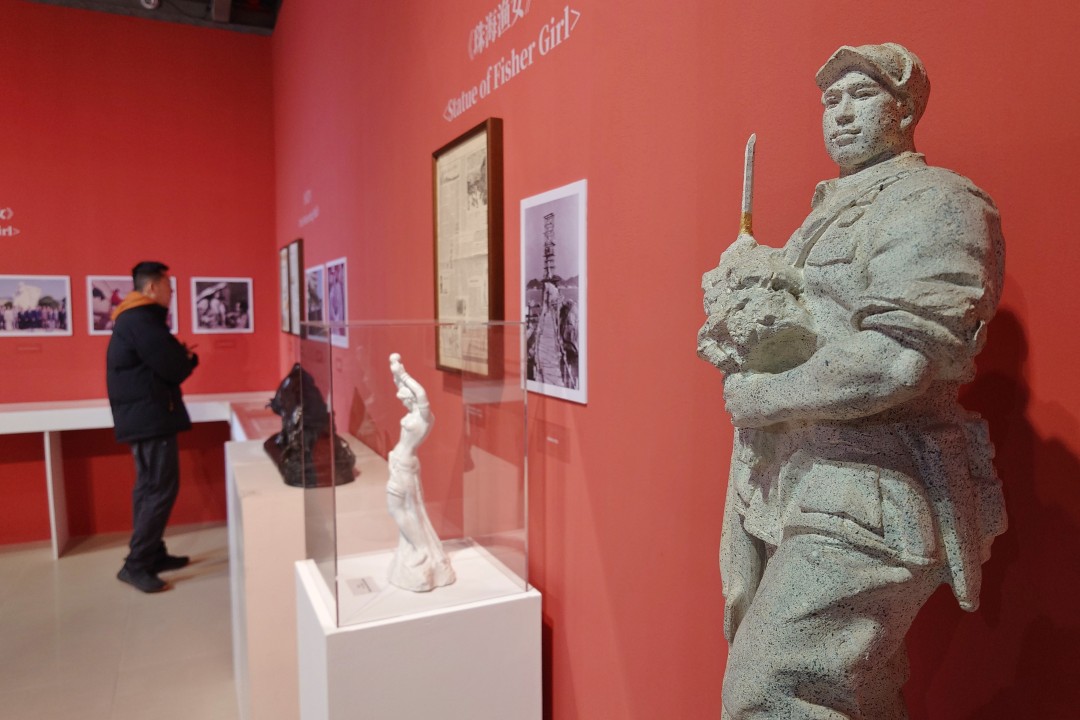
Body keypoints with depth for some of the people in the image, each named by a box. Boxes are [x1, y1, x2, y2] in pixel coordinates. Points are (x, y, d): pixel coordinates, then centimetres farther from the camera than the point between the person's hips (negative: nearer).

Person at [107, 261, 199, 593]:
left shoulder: (133, 318, 17)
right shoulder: (141, 320, -16)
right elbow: (174, 368, -19)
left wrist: (181, 355, 0)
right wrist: (189, 357, 1)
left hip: (142, 416, 11)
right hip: (150, 416, -11)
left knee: (149, 488, 14)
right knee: (161, 489, -8)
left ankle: (153, 554, 22)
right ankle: (135, 564, -3)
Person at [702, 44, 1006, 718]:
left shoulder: (934, 202, -7)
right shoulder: (827, 211, 22)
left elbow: (898, 357, -22)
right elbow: (783, 324, 25)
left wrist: (761, 397, -13)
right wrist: (740, 278, 4)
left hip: (861, 504, -8)